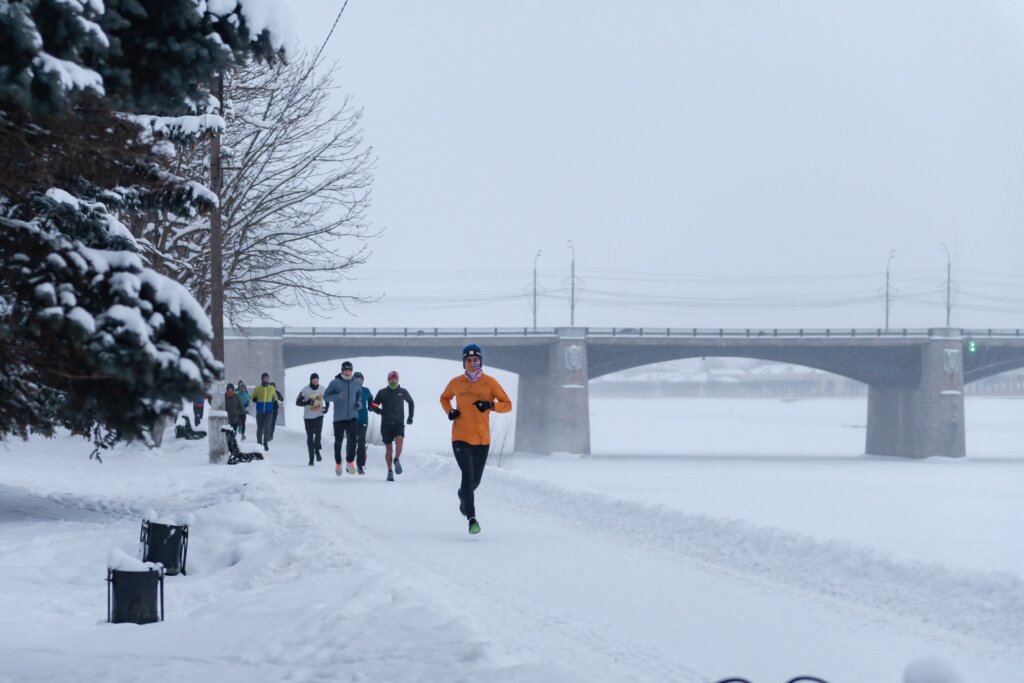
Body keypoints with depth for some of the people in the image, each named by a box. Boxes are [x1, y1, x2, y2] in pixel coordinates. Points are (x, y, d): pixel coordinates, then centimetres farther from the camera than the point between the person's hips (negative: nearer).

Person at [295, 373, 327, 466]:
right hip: (308, 417, -1)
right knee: (309, 437, 4)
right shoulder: (305, 390, -7)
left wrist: (326, 407, 2)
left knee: (318, 434, -19)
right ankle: (311, 458, 12)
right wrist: (307, 402, -21)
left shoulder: (322, 389, 2)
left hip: (319, 416, 1)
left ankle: (317, 451, 5)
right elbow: (297, 402, -4)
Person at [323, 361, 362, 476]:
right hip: (339, 418, -2)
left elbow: (359, 393, 27)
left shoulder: (355, 384, 8)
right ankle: (338, 463, 23)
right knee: (338, 440, 6)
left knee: (352, 439, -12)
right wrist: (338, 396, -21)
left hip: (353, 417, 2)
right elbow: (326, 396, -5)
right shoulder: (335, 383, -3)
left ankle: (350, 461, 4)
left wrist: (359, 402, 6)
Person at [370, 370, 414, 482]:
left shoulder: (402, 392, 5)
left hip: (399, 423, 0)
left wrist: (410, 416, 15)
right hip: (386, 424, 0)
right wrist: (378, 410, -17)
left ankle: (397, 460, -5)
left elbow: (411, 402, 23)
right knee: (388, 448, 3)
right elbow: (373, 405, 5)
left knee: (399, 441, -27)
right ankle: (390, 472, 13)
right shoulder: (382, 392, 1)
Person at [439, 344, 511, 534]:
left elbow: (507, 404, -1)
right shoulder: (456, 383, 2)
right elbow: (444, 398, 21)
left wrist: (491, 405, -20)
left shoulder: (490, 382, -3)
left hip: (482, 440, 1)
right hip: (460, 438, -1)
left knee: (475, 480, 14)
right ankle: (472, 519, -18)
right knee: (468, 476, -17)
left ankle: (463, 495, 49)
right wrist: (449, 411, 0)